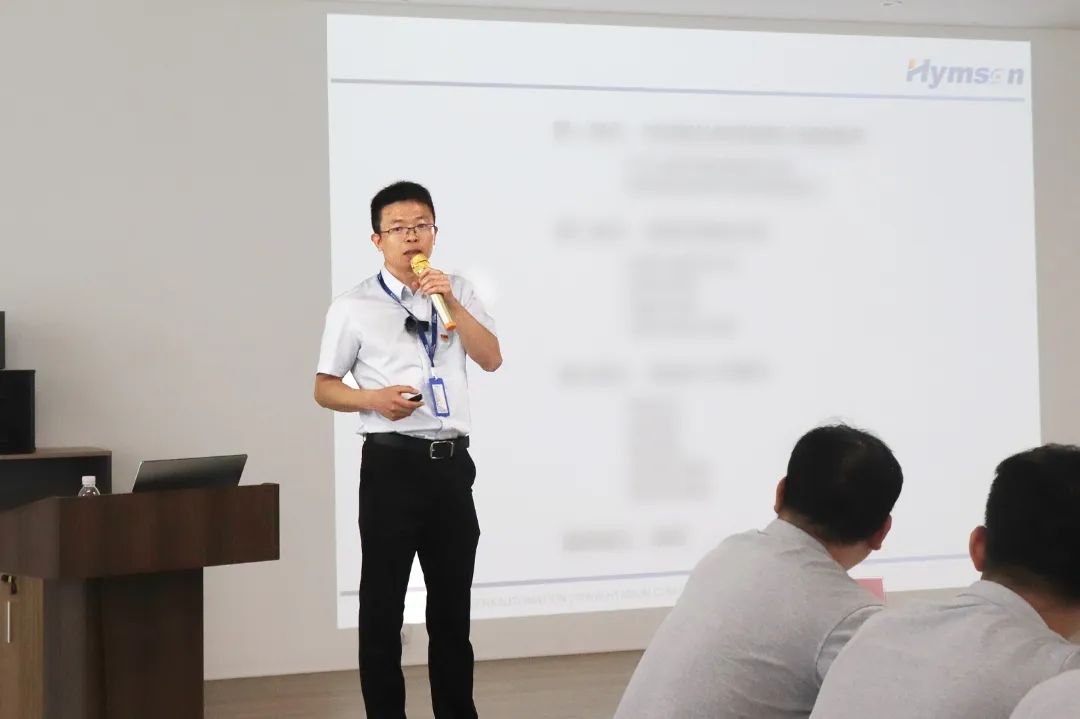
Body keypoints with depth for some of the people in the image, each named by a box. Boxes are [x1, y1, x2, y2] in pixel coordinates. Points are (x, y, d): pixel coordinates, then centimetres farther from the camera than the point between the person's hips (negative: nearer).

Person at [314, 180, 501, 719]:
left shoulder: (457, 291, 8)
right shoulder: (354, 307, -2)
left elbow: (492, 359, -3)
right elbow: (324, 388, 3)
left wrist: (450, 301, -13)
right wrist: (374, 399, -16)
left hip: (451, 462, 4)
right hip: (393, 464, -3)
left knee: (452, 603, 13)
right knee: (383, 604, 3)